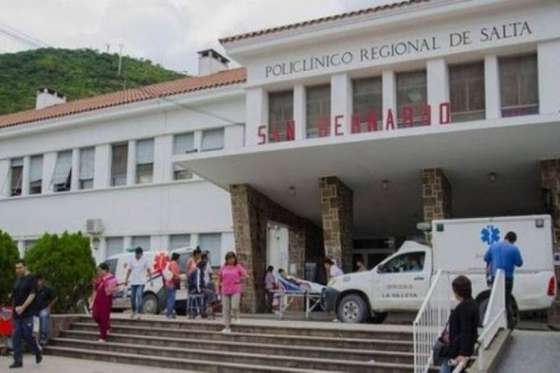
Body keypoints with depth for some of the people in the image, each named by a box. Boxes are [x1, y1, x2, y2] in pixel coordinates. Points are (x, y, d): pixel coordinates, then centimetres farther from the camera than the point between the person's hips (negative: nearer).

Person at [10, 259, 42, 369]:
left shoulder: (31, 278, -7)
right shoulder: (18, 279, 13)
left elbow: (32, 295, -14)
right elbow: (15, 296, 18)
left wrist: (23, 307, -20)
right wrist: (15, 307, 6)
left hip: (27, 313, -6)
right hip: (17, 313, 6)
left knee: (27, 335, -4)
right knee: (16, 336, 2)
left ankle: (38, 353, 20)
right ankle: (18, 360, 8)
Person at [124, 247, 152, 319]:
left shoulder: (145, 260, -4)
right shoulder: (131, 259, 2)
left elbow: (148, 270, 2)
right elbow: (129, 270, 8)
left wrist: (150, 279, -1)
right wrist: (126, 280, 5)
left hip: (141, 282, -3)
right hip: (133, 282, 3)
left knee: (139, 296, -15)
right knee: (132, 297, 9)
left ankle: (139, 313, -15)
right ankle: (134, 311, 29)